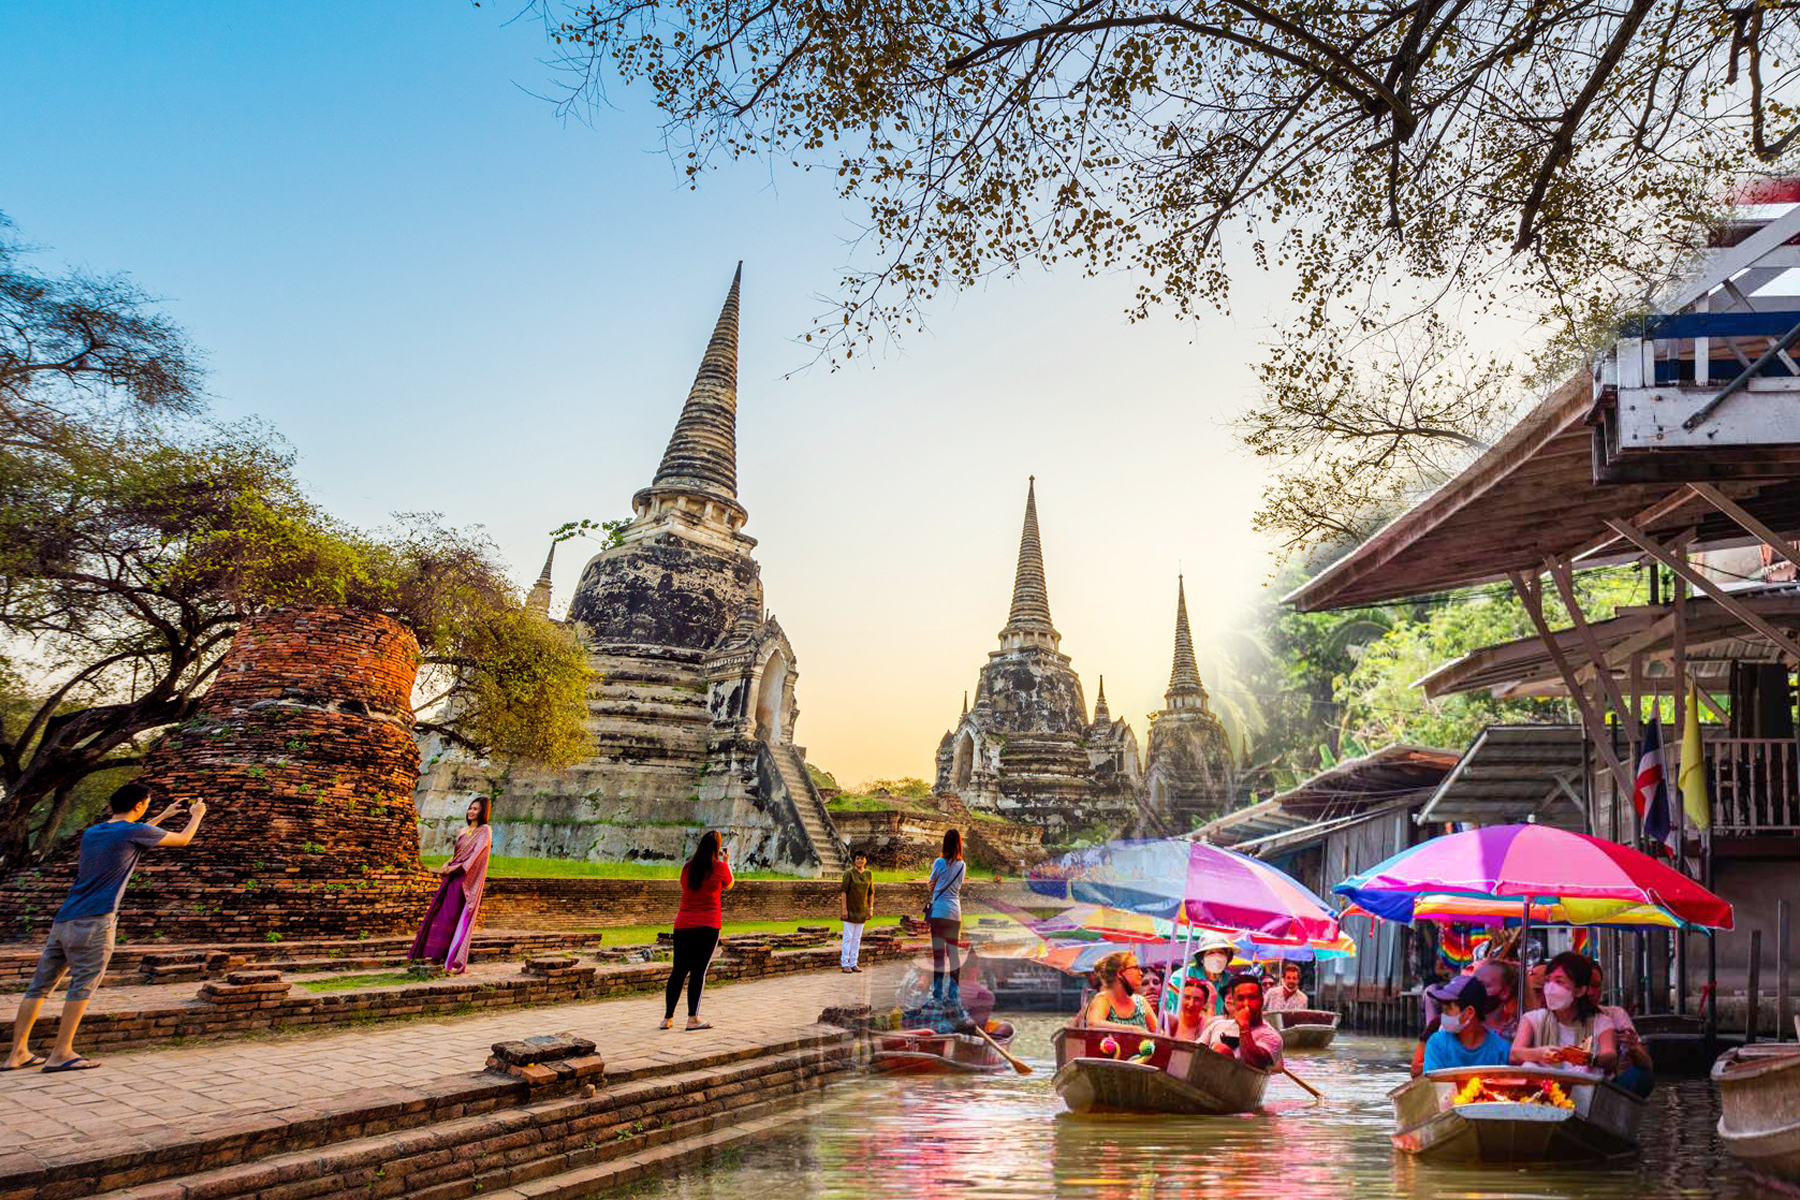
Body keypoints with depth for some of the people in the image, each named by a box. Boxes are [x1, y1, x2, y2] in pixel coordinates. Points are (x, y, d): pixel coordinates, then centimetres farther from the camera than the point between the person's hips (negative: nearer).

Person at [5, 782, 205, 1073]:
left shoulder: (91, 833, 17)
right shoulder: (133, 831, -4)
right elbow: (183, 839, 9)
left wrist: (164, 816, 47)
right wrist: (197, 815, 29)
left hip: (63, 921, 8)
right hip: (93, 922, -8)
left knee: (39, 986, 9)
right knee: (82, 986, -4)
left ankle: (17, 1053, 13)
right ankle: (60, 1053, -6)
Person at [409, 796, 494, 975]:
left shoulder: (485, 831, -3)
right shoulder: (465, 831, 19)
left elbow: (476, 853, -14)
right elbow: (457, 853, 18)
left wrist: (455, 867, -18)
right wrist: (446, 864, -2)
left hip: (468, 878, -7)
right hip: (454, 876, 7)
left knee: (456, 917, -8)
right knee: (440, 912, 3)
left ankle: (457, 960, -5)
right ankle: (437, 953, 7)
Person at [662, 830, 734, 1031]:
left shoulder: (688, 868, 9)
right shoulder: (720, 868, -3)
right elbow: (729, 886, 15)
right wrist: (727, 862, 28)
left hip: (682, 925, 4)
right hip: (708, 925, -4)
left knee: (678, 971, 10)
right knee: (699, 971, -2)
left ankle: (667, 1018, 13)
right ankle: (693, 1018, -4)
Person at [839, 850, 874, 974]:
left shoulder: (869, 874, 5)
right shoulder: (849, 873, -9)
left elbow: (871, 892, 9)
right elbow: (844, 891, -10)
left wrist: (871, 908, 5)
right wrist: (844, 908, -14)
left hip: (862, 910, 4)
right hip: (850, 909, -4)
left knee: (857, 938, 8)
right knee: (848, 937, -2)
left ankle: (853, 963, 14)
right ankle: (844, 964, 3)